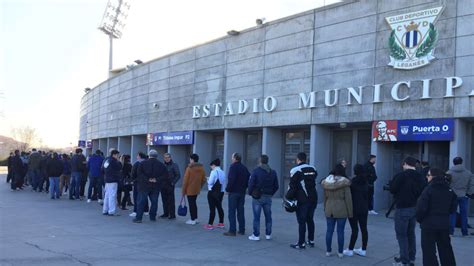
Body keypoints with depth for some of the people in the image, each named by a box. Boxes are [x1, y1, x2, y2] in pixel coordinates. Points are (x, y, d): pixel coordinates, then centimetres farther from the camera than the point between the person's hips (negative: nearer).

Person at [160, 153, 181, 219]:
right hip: (163, 186, 5)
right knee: (164, 200, 10)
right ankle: (166, 213, 19)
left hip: (170, 186, -5)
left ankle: (172, 215, 3)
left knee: (171, 201, -3)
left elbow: (178, 175, -7)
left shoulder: (174, 165, -3)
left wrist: (173, 183, -12)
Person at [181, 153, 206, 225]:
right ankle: (195, 218, 23)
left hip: (189, 190, -6)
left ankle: (193, 220, 4)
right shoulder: (201, 168, 2)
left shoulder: (189, 168, -15)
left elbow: (185, 180, -13)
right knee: (194, 203, 19)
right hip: (197, 190, 6)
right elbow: (203, 180, 6)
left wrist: (183, 190, -5)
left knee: (191, 204, 2)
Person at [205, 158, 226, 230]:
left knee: (212, 208, -5)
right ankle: (221, 223, 23)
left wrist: (208, 180, 4)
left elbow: (210, 182, -16)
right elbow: (224, 182, 8)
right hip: (221, 192, 7)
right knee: (219, 207, 16)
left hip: (213, 192, -7)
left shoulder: (214, 172, -14)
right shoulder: (223, 172, 8)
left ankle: (210, 224, -2)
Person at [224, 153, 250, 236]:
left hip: (234, 192, -7)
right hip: (242, 192, 7)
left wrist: (228, 188, -11)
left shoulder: (233, 167, -12)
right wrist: (244, 187, 14)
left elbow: (231, 179, -21)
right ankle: (242, 230, 16)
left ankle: (232, 231, -4)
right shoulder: (244, 168, 11)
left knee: (232, 211, -3)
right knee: (241, 211, 13)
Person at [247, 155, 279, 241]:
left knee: (256, 217, 1)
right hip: (268, 197, 4)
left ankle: (256, 235, 4)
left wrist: (250, 193, 1)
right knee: (268, 216, 13)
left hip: (257, 197, -4)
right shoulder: (273, 172, 5)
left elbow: (251, 183, -14)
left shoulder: (256, 171, -10)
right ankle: (268, 234, 18)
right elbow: (276, 186, 6)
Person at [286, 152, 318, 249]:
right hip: (313, 199, 6)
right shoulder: (313, 169, 10)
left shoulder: (295, 170, -10)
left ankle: (301, 243, 3)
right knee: (310, 220, 17)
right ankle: (311, 241, 25)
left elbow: (292, 186, -12)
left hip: (302, 200, -6)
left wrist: (288, 197, -4)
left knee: (302, 221, 0)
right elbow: (314, 183, 14)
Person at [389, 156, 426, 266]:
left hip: (402, 208, -6)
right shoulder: (420, 177, 4)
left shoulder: (401, 176, -15)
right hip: (415, 208, 6)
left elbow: (392, 189, -11)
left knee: (401, 234, 1)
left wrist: (391, 183, 8)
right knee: (411, 233, 18)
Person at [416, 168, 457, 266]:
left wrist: (419, 219, -1)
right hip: (445, 224, 6)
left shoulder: (428, 189, -15)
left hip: (429, 224, -6)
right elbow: (453, 207, 9)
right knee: (446, 249, 17)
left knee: (429, 250, 2)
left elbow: (421, 207, -17)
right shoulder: (449, 190, 3)